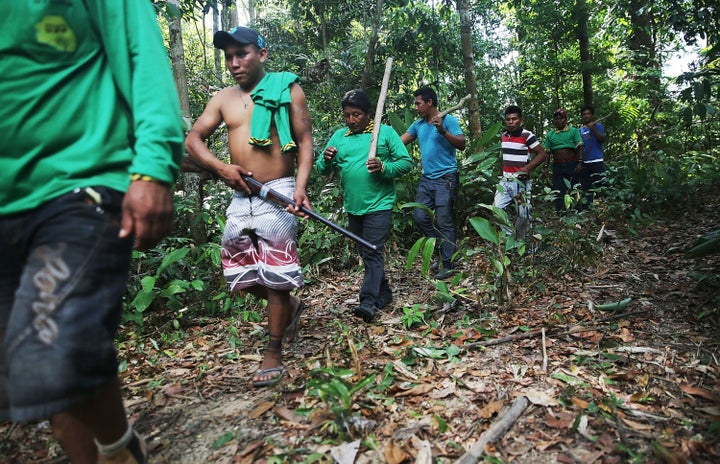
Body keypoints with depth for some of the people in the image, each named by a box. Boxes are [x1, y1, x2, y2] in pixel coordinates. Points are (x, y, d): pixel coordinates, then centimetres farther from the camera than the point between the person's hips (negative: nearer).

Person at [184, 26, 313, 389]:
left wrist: (300, 187, -17)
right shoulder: (223, 99, 13)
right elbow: (192, 139, 10)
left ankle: (274, 354, 10)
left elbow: (305, 141, -2)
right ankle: (290, 305, 35)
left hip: (277, 194, -5)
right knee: (240, 273, 10)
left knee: (275, 274, -3)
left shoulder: (288, 90, 2)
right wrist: (220, 167, -9)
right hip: (240, 197, 6)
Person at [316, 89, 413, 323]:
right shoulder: (339, 136, 9)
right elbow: (321, 169, 7)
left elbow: (407, 162, -5)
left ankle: (368, 302, -9)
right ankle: (384, 293, 29)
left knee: (373, 252, -10)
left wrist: (383, 168, -22)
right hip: (352, 207, 6)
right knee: (366, 253, 14)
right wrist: (326, 160, -16)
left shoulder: (385, 132, -1)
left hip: (379, 205, -5)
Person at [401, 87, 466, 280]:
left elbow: (462, 144, -17)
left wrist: (442, 131, -27)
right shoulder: (418, 124, 11)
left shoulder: (448, 120, -7)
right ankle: (443, 249, 26)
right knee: (420, 217, 8)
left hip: (445, 179, -7)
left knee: (444, 222, -5)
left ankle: (448, 264, 6)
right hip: (426, 179, 7)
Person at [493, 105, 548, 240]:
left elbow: (543, 154, -9)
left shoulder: (527, 135, -10)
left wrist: (527, 168, -20)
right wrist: (502, 172, 10)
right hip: (505, 180, 6)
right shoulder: (503, 136, 8)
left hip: (520, 181, -5)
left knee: (523, 214, 2)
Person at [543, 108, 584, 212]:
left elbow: (579, 148, -2)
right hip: (557, 166, 3)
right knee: (558, 191, 3)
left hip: (572, 164, -2)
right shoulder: (550, 135, 10)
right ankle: (559, 212, 9)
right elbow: (547, 152, 12)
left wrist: (580, 162, -11)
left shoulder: (573, 131, 3)